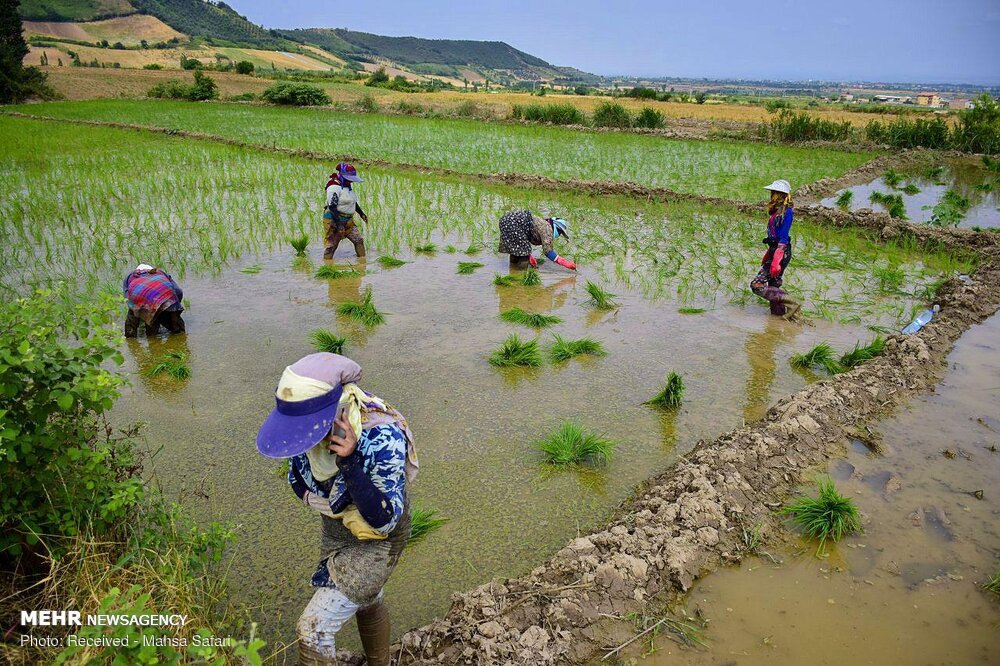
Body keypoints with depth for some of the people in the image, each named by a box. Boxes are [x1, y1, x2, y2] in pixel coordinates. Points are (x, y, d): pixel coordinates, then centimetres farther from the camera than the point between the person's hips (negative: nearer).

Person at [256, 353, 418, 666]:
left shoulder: (381, 437, -37)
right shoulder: (312, 424, -20)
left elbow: (383, 520, -33)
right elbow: (298, 480, -2)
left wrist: (349, 464, -43)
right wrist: (350, 514, -16)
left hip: (378, 542, -6)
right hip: (334, 530, 6)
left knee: (313, 629, -5)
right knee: (365, 602, 29)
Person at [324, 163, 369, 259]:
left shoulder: (347, 186, 12)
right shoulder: (334, 187, -17)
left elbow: (353, 202, 26)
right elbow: (332, 207, -22)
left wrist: (361, 213, 25)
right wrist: (338, 223, -27)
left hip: (348, 220, 9)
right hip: (334, 220, -9)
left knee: (359, 240, 4)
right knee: (331, 245, -5)